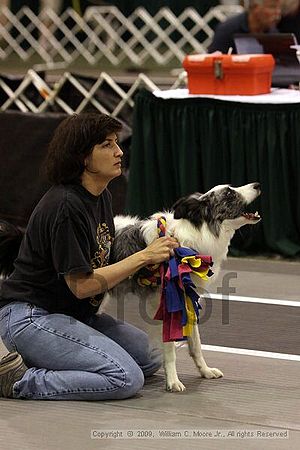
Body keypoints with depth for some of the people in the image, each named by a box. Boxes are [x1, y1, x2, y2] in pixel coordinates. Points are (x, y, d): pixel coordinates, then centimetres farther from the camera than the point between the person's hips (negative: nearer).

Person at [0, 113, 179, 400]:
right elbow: (82, 285, -21)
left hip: (74, 315, 10)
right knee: (126, 379, -21)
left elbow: (100, 263, 16)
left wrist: (148, 267, 0)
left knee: (150, 360, 12)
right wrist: (143, 257, -18)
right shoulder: (66, 206, -22)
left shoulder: (101, 196, 9)